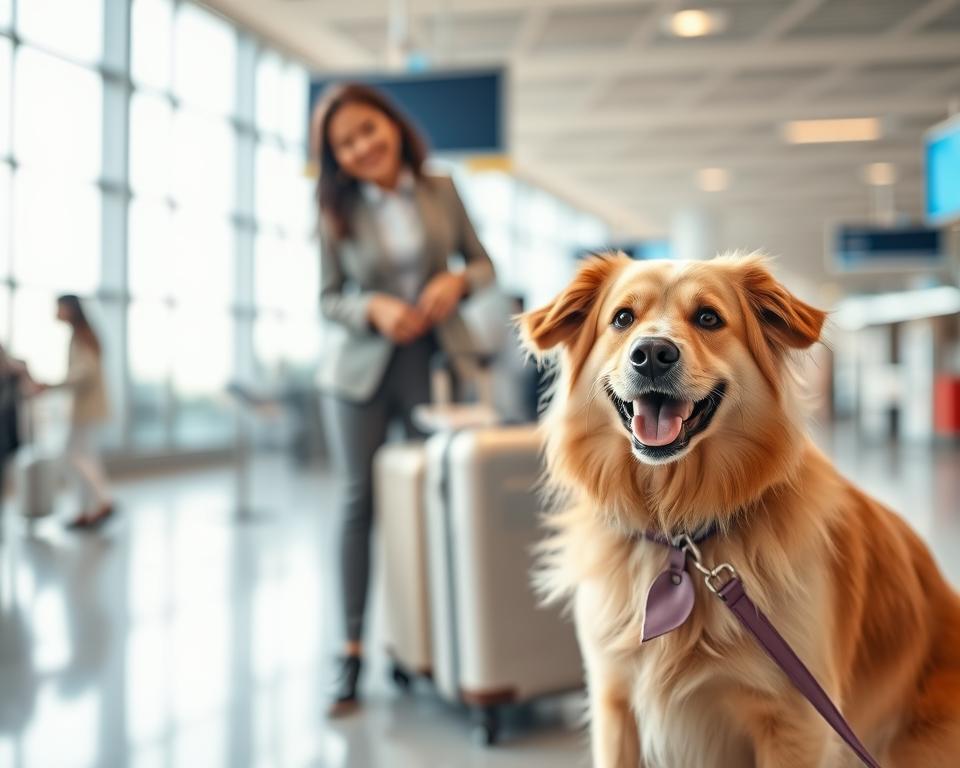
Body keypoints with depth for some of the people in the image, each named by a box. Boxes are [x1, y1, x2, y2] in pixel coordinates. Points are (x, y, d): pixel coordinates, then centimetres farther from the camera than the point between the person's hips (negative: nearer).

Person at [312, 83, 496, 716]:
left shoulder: (440, 190, 3)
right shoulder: (335, 211, 0)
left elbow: (484, 263, 8)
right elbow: (329, 299, 2)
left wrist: (459, 281, -14)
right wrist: (374, 308, -18)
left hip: (435, 362, 1)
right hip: (360, 368, 0)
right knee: (360, 502, 1)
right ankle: (354, 648, 10)